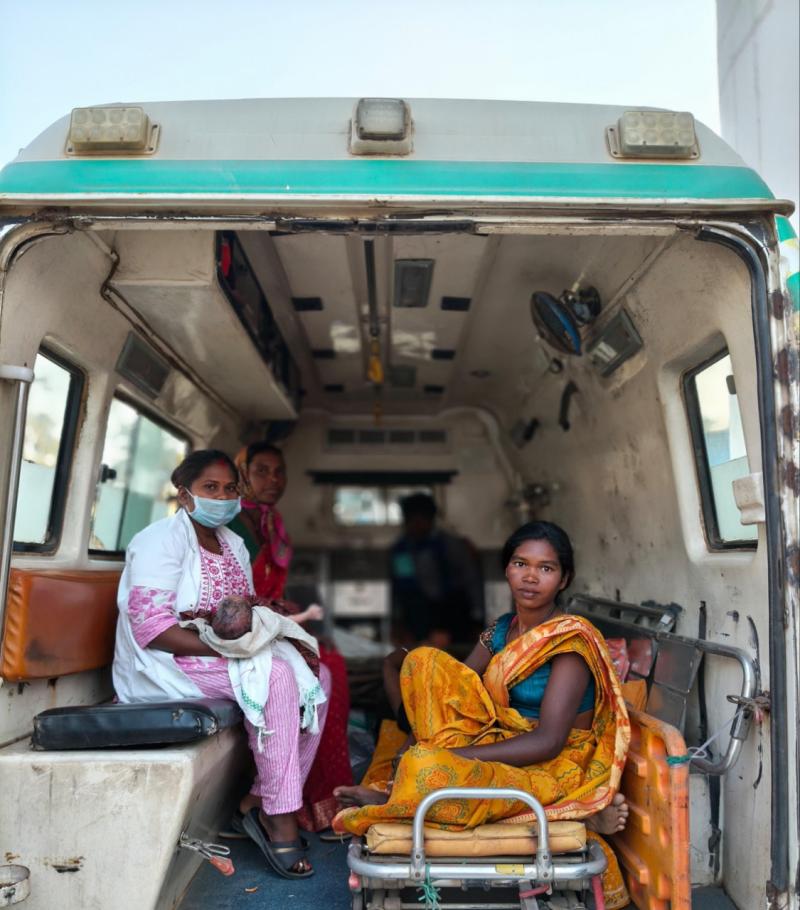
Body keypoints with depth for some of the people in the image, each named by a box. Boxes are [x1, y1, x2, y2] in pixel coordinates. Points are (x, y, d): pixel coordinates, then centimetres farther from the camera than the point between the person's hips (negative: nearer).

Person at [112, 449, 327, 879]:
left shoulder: (233, 543, 15)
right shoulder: (163, 538, -11)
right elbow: (149, 625, -21)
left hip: (225, 658, 8)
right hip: (168, 665, -8)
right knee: (277, 676, -28)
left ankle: (264, 804, -7)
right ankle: (278, 817, -20)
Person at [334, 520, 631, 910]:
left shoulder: (571, 638, -15)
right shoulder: (501, 629, 7)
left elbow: (548, 741, -23)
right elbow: (453, 690, 6)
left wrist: (451, 755, -27)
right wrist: (414, 745, -11)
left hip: (550, 769, -7)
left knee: (424, 770, -37)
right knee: (423, 662, -10)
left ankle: (388, 797, -4)